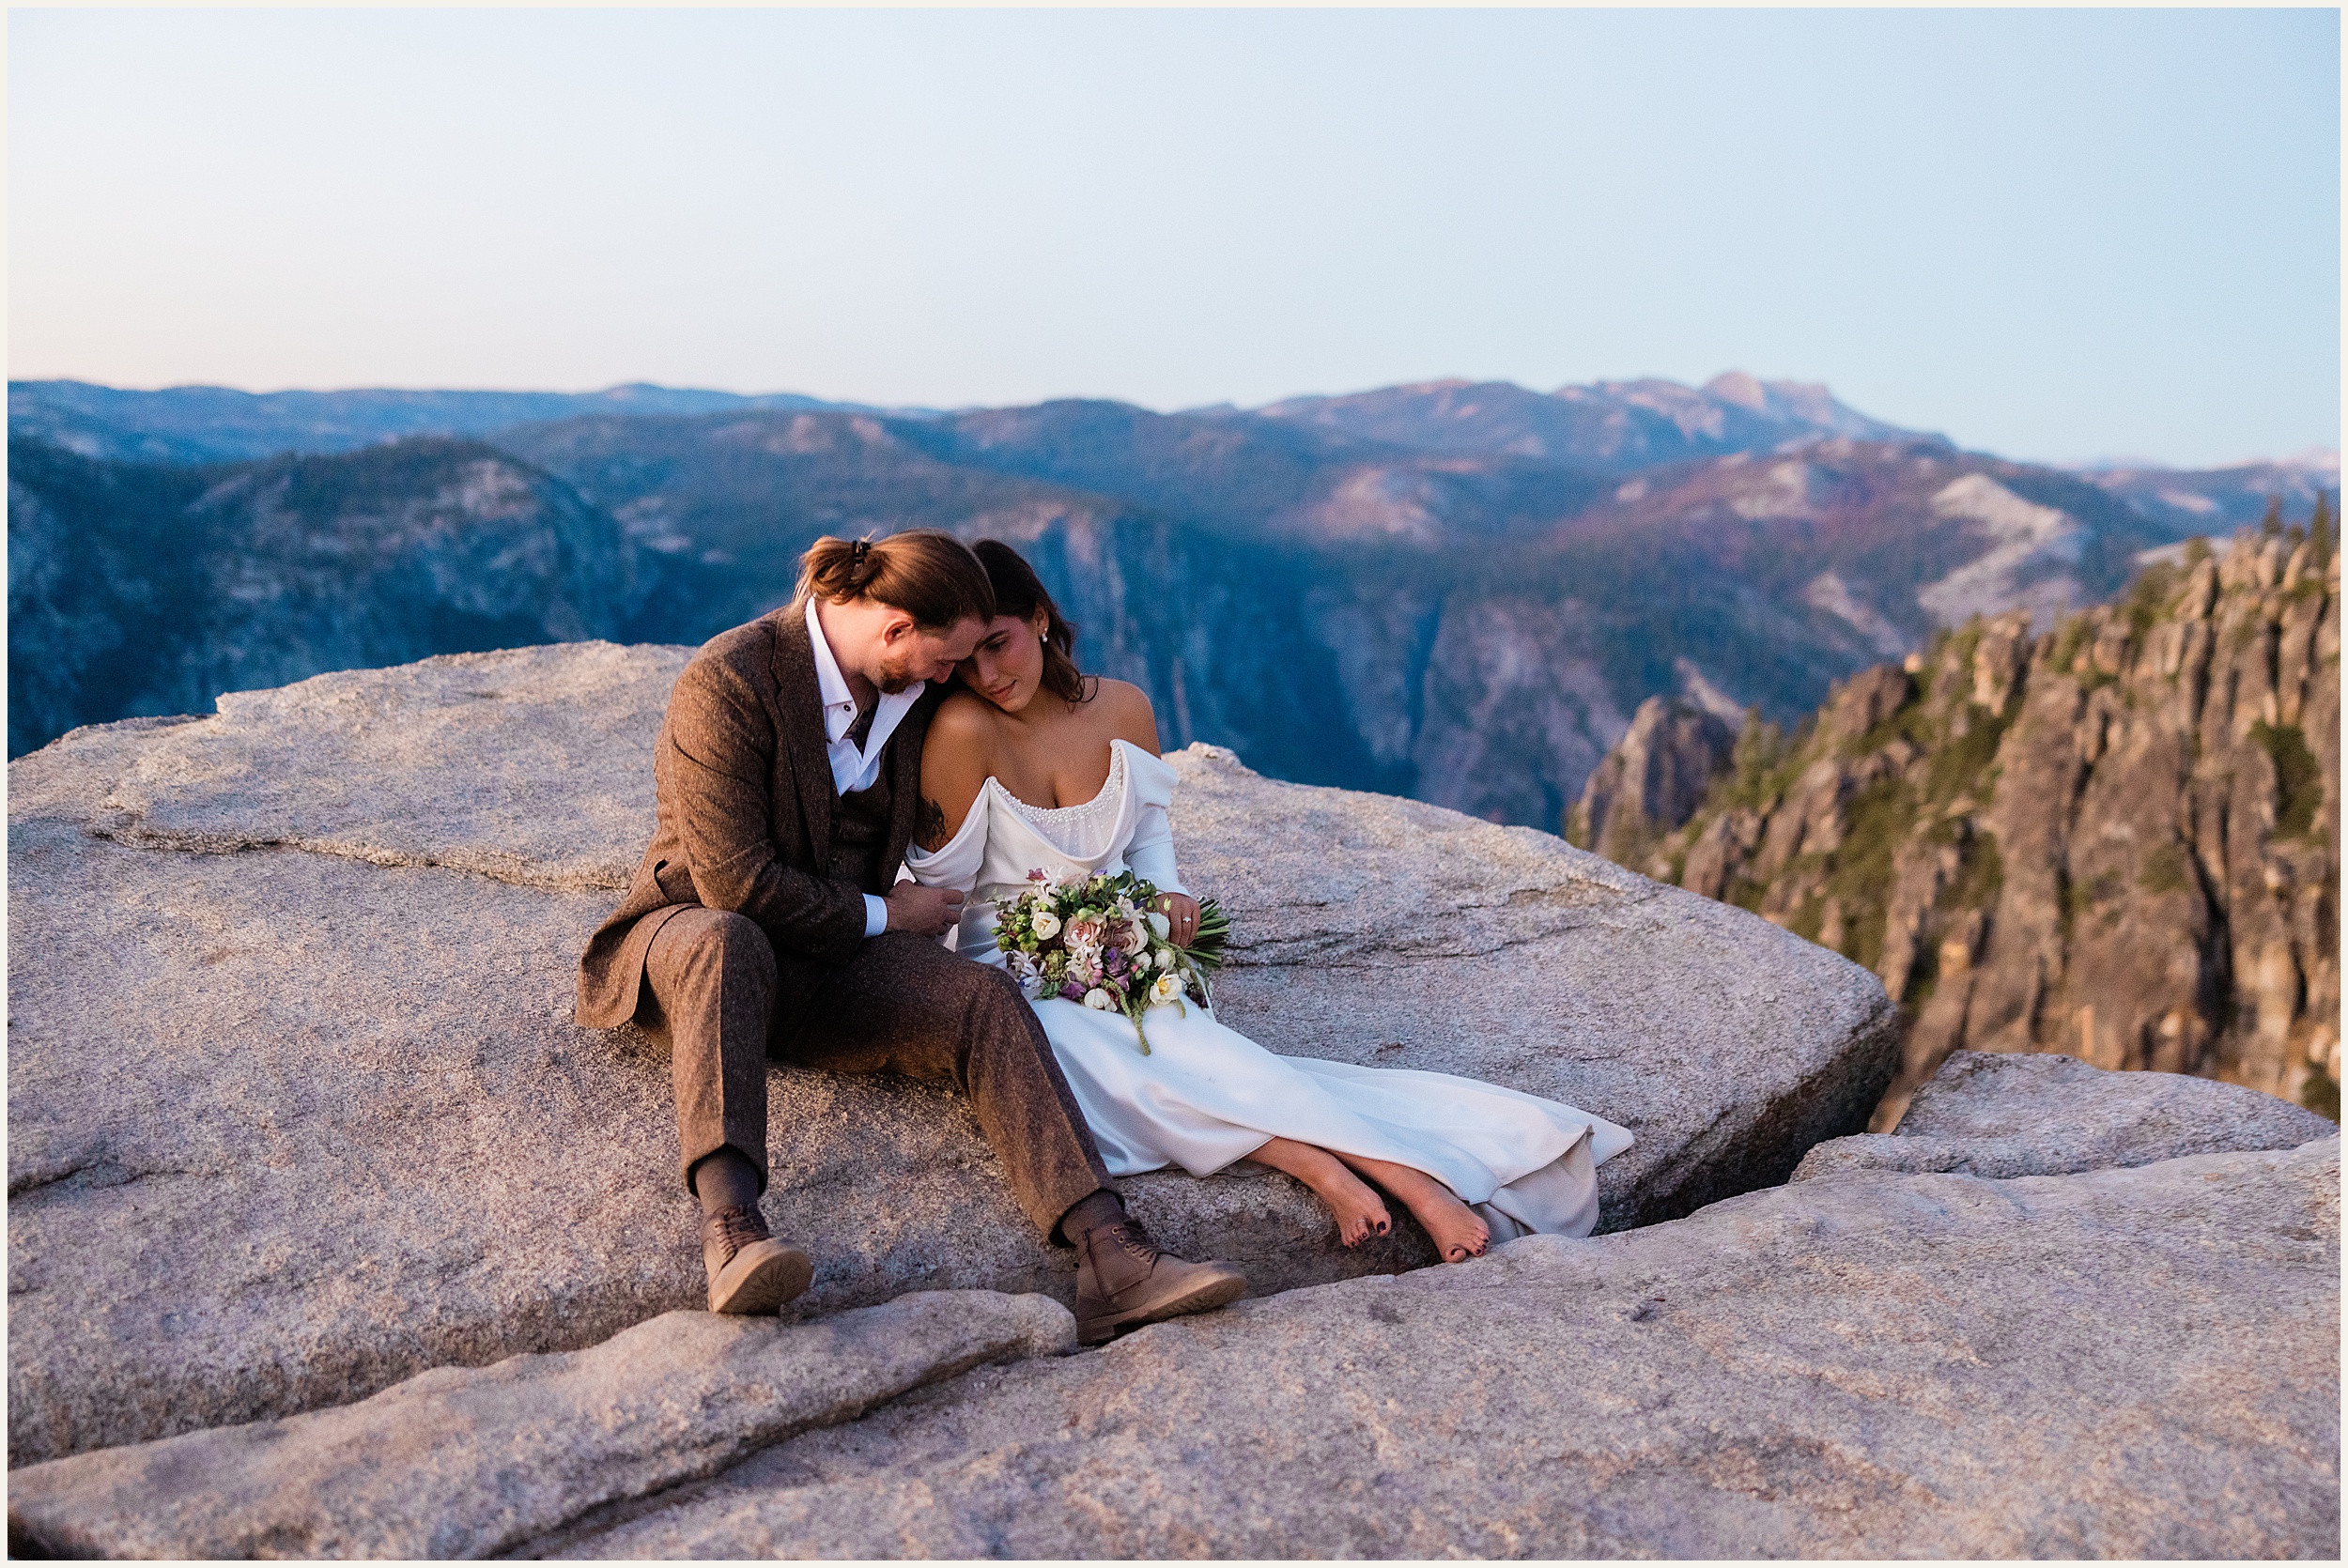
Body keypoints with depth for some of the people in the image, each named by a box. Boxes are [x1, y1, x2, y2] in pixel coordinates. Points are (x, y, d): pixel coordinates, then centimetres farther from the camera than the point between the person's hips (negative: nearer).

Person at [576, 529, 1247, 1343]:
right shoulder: (727, 680, -18)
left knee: (985, 998, -23)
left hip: (832, 962, 5)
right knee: (726, 943, -42)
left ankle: (1111, 1260, -35)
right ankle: (731, 1231, -54)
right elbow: (737, 884, -22)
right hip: (698, 928, -5)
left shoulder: (909, 690, 4)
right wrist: (884, 916, -12)